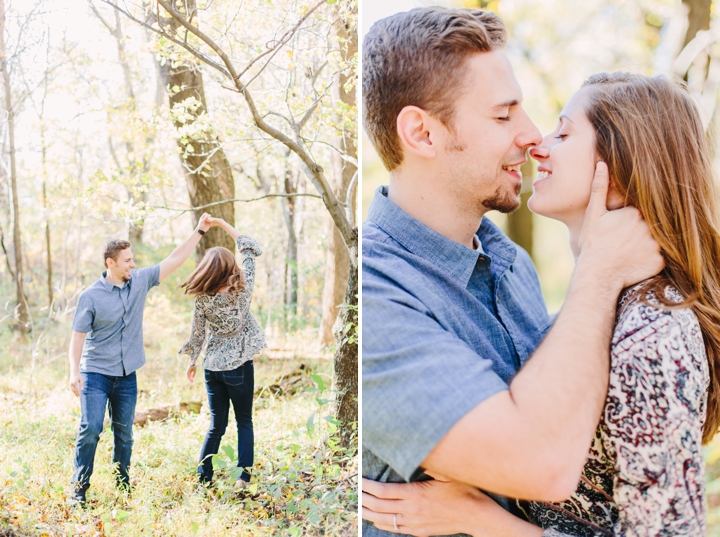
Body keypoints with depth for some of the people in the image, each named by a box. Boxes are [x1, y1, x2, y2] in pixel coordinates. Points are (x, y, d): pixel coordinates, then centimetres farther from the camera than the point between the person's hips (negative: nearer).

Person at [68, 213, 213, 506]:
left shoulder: (140, 281, 1)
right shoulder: (90, 296, -10)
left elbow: (175, 260, 5)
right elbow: (78, 335, -9)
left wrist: (199, 231, 3)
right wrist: (74, 371, -18)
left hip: (127, 375, 4)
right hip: (95, 374, -4)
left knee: (124, 434, 11)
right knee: (90, 429, -9)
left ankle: (123, 487, 23)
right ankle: (79, 488, 4)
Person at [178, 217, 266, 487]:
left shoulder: (203, 298, -8)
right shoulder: (242, 288, -11)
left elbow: (197, 333, 2)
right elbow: (250, 249, 2)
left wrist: (192, 361, 18)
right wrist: (222, 224, 6)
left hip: (213, 367, 2)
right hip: (239, 366, -2)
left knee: (216, 425, 14)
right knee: (244, 422, 10)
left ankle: (203, 477, 15)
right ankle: (243, 475, 2)